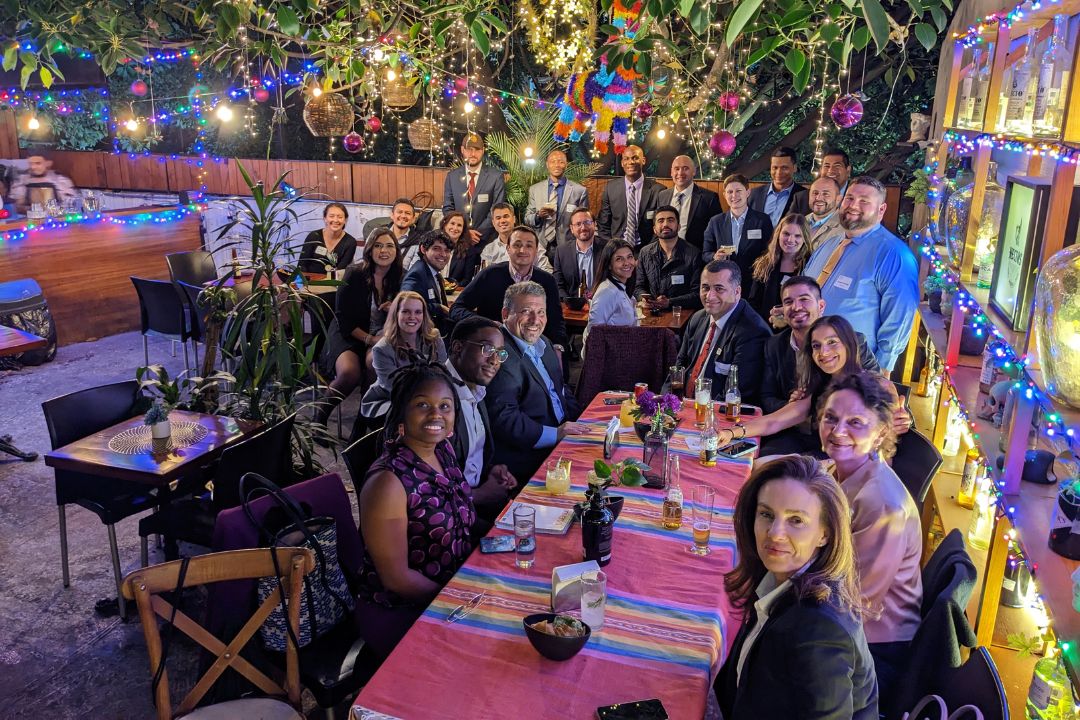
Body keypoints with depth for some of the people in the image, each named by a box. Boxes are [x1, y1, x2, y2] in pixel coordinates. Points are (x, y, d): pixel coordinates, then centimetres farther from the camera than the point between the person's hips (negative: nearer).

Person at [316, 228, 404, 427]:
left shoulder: (400, 278, 1)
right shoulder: (354, 274, -10)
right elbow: (344, 319, -8)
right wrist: (369, 339, -18)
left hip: (380, 338, 3)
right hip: (349, 335, -2)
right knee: (350, 372, -32)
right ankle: (319, 419, -9)